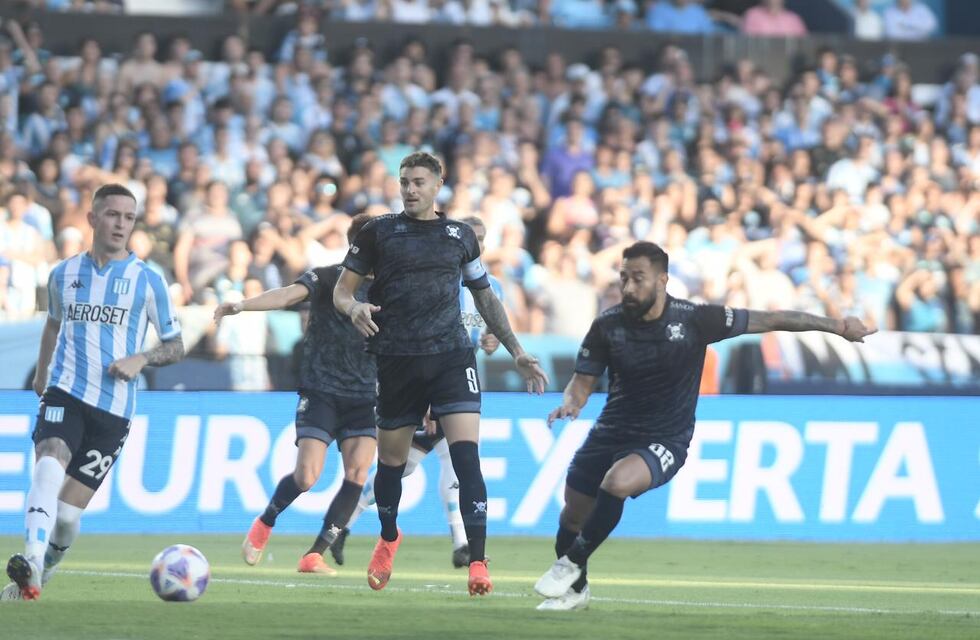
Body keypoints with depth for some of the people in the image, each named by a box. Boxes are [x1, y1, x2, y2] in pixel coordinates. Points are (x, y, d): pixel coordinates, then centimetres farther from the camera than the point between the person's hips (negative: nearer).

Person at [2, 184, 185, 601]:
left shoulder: (147, 280, 3)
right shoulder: (64, 274, 11)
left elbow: (174, 347, 8)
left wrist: (140, 359, -10)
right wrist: (41, 374, 37)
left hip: (114, 409, -1)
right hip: (64, 394, 1)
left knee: (69, 509, -3)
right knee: (50, 465, -29)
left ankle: (41, 574, 20)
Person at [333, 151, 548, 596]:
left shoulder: (460, 236, 11)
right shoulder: (379, 232, 6)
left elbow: (485, 298, 20)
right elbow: (342, 289, 7)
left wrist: (516, 351, 15)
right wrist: (353, 308, -17)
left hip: (452, 355, 0)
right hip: (397, 360, 0)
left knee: (466, 454, -15)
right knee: (391, 460, 9)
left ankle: (477, 561, -17)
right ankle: (388, 539, 39)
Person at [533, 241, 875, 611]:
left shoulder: (694, 320, -16)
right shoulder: (608, 325, -8)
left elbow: (768, 320, -11)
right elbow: (583, 380, 0)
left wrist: (834, 326, -13)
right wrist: (570, 403, -25)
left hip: (663, 442, -4)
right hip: (611, 432, 4)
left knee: (617, 482, -33)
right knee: (574, 513, 10)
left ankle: (571, 564, -16)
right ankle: (575, 590, 38)